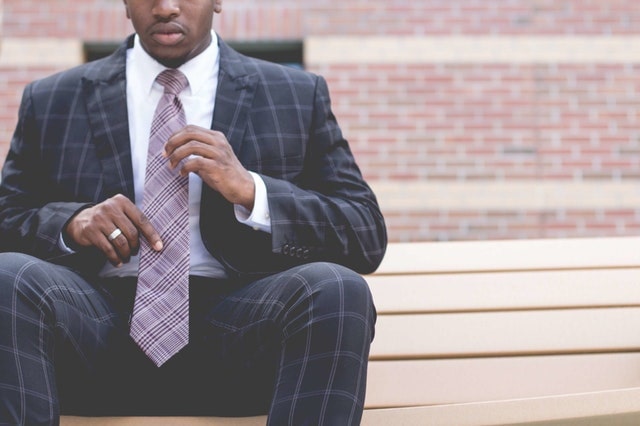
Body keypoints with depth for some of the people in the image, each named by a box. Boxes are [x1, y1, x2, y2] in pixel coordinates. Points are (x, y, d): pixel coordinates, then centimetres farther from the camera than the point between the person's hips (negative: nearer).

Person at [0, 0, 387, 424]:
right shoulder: (49, 102, 15)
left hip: (240, 327, 0)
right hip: (100, 323, 1)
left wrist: (250, 190, -12)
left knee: (337, 290, -31)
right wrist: (71, 222, -7)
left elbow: (369, 237, 5)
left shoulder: (299, 97, 11)